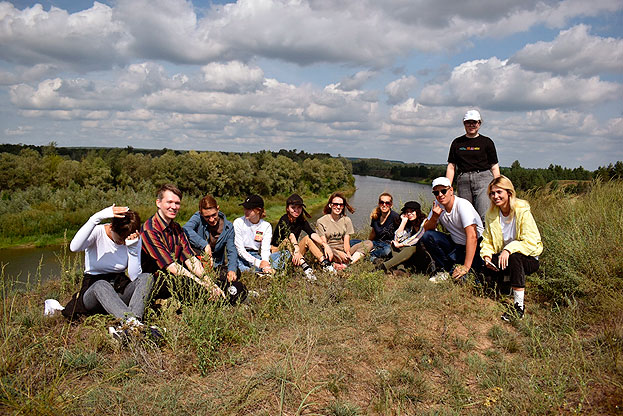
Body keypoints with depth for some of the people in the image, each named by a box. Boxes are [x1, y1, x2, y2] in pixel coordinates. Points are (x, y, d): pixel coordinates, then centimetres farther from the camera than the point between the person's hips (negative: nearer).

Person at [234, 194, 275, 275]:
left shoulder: (266, 226, 0)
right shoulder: (238, 222, -9)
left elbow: (265, 249, -9)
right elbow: (240, 249, -14)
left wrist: (265, 263, -33)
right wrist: (258, 263, -28)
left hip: (256, 256, 2)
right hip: (241, 257, -2)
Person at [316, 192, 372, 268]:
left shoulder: (346, 220, 9)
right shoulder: (321, 222, -1)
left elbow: (346, 241, 1)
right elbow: (324, 243, -9)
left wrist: (348, 252, -22)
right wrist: (339, 253, -25)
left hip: (343, 251, 4)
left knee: (369, 243, -15)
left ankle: (345, 264, -32)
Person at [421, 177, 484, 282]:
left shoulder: (463, 205, -22)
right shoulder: (438, 205, -2)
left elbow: (472, 236, -30)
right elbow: (426, 229, 1)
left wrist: (466, 267, -34)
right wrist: (434, 217, -22)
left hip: (474, 247, -6)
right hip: (455, 244, 6)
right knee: (427, 236, -15)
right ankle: (445, 270, -1)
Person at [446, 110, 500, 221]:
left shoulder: (487, 142, 10)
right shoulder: (457, 142, 15)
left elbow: (494, 166, 8)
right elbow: (451, 166, 14)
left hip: (483, 179, -2)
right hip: (463, 181, 2)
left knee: (485, 217, -18)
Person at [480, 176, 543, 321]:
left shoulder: (522, 211, -16)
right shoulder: (491, 214, 0)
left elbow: (530, 242, -21)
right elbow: (487, 240, 3)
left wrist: (509, 249, -34)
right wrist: (487, 255, -17)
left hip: (529, 259, -4)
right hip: (503, 256, 4)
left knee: (514, 256, -38)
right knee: (487, 268, -27)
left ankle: (519, 306, -31)